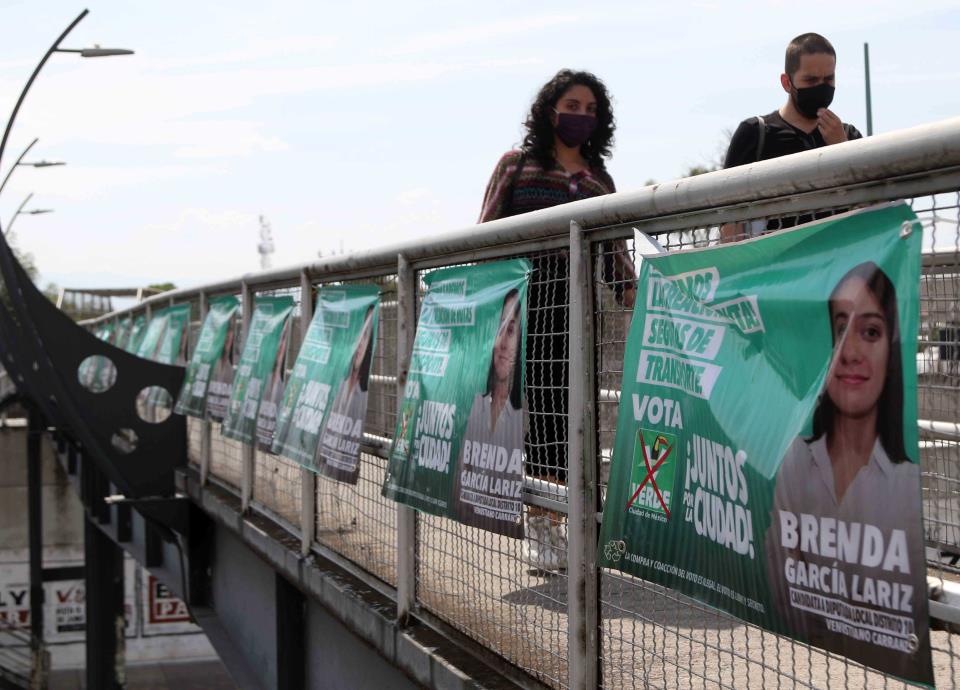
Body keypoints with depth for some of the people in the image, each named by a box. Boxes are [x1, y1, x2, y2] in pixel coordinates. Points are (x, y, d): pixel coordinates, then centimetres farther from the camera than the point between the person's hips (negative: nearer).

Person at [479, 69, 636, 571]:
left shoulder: (599, 178, 21)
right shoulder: (517, 164, 12)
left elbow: (613, 246, 19)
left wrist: (629, 288, 2)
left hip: (576, 304, 3)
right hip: (525, 301, -3)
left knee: (567, 408, -1)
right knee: (533, 405, -6)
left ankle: (554, 523, 6)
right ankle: (535, 526, 0)